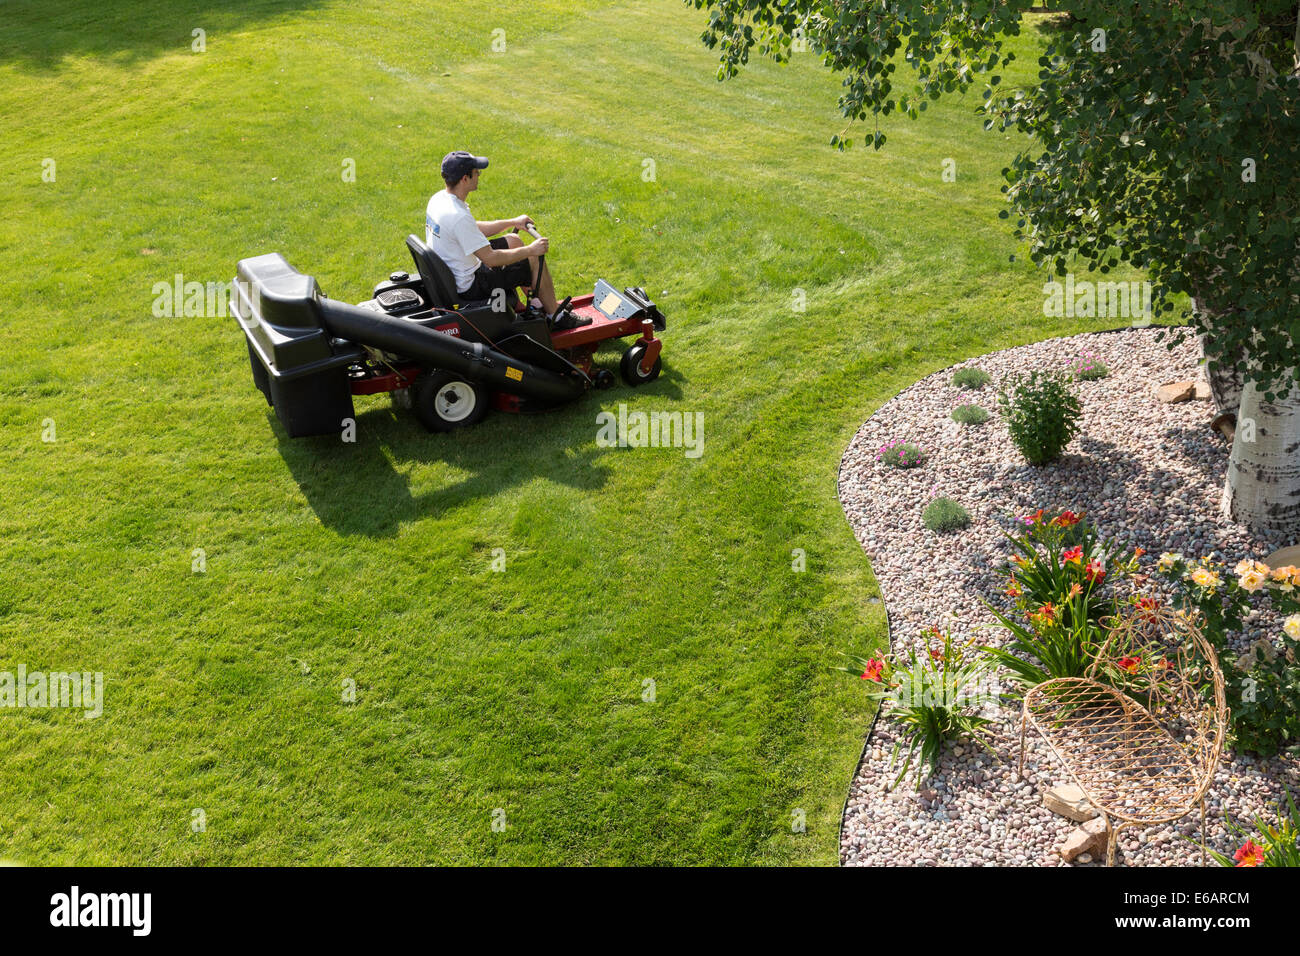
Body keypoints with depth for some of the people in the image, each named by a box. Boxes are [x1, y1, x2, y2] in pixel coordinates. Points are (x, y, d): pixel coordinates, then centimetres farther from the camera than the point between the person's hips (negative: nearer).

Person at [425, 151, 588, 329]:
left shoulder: (438, 198, 0)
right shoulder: (459, 216, -32)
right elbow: (491, 259, -28)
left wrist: (513, 222, 13)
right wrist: (530, 249, -17)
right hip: (468, 286, -10)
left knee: (512, 240, 21)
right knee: (534, 260, -2)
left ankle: (536, 302, 31)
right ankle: (556, 317, 13)